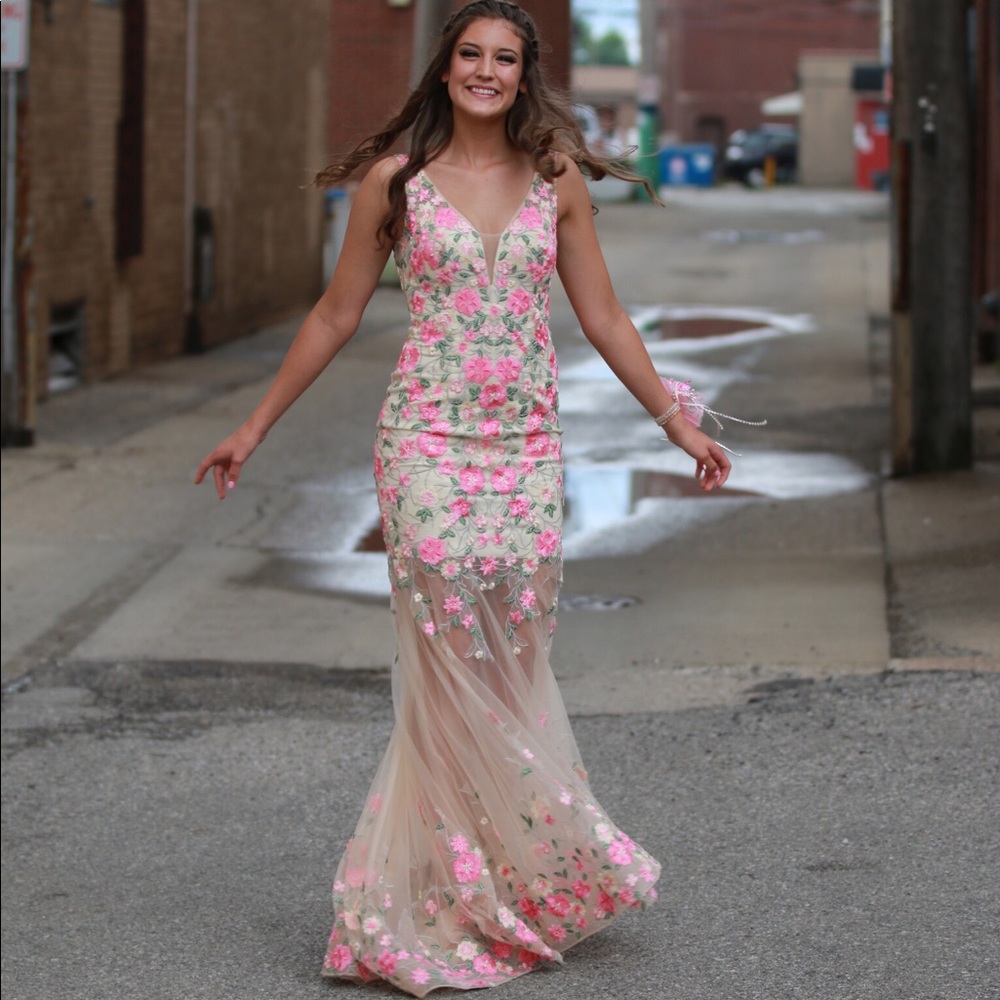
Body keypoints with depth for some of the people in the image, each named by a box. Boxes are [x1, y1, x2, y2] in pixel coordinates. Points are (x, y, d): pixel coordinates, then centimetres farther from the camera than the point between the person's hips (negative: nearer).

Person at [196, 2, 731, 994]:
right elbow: (336, 315, 10)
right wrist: (255, 426, 11)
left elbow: (603, 318, 14)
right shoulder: (396, 179, 3)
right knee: (452, 664, -7)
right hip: (429, 439, -3)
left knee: (516, 666, 2)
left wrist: (678, 421, 12)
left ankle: (516, 884, 16)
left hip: (529, 447, 3)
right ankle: (463, 896, 2)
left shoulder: (556, 179, 8)